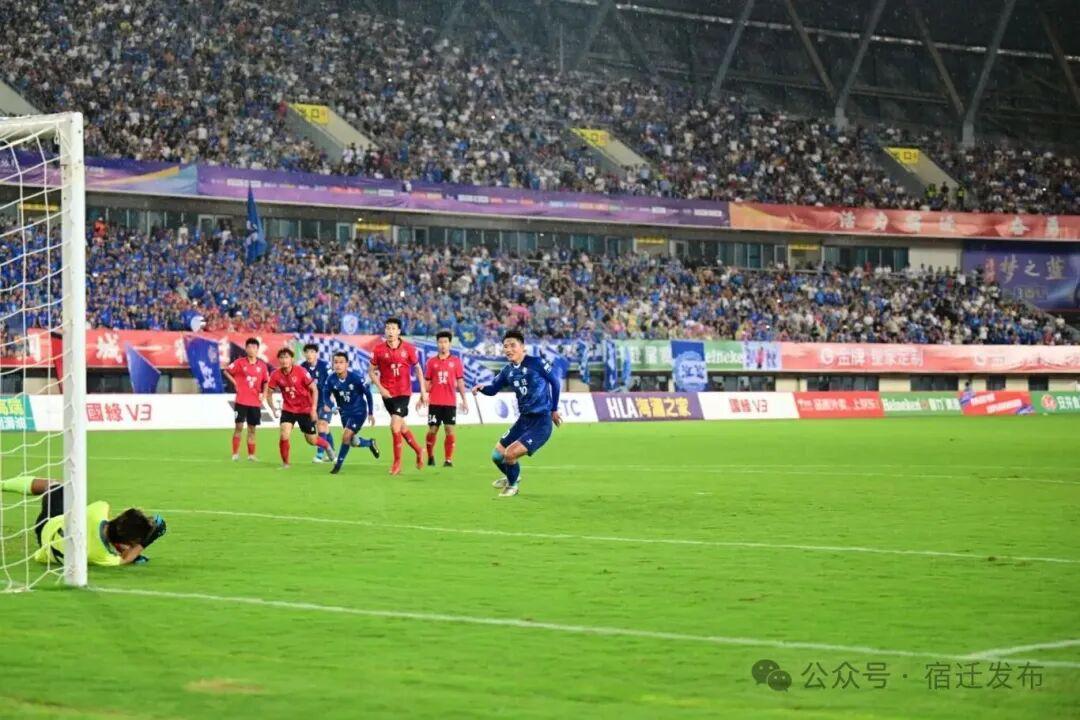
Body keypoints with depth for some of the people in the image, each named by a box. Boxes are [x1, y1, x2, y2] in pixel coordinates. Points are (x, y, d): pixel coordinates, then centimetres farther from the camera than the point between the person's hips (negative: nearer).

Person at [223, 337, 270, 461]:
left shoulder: (262, 365, 5)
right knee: (239, 426, -4)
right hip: (241, 401, -2)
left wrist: (263, 393, -1)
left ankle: (251, 454, 14)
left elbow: (266, 381, 13)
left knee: (252, 429, 7)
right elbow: (226, 371, 7)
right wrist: (234, 382, -4)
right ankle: (235, 454, 2)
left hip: (255, 402, 2)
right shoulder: (240, 362, -2)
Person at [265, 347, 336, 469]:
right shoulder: (276, 375, -11)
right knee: (284, 436, -19)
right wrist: (272, 408, -2)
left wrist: (313, 409, -17)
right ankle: (285, 463, 1)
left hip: (305, 410, -2)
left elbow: (314, 389, -12)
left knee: (312, 440, 8)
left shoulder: (301, 371, -19)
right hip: (288, 409, 2)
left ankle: (327, 446, 43)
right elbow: (268, 392, 4)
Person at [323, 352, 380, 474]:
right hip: (345, 412, 5)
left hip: (359, 412, -5)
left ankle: (338, 464, -2)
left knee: (346, 436, -18)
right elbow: (326, 394, -2)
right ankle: (370, 443, 44)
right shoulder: (331, 379, -15)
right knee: (353, 442, 12)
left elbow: (368, 394, -10)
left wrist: (371, 413, -5)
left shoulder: (356, 378, -23)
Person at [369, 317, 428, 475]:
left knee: (395, 425, -14)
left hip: (403, 392, -3)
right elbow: (372, 372, 5)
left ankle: (397, 462, 0)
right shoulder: (379, 349, -2)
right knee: (401, 426, 12)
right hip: (387, 394, 3)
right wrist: (380, 388, -9)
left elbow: (418, 369, 6)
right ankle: (418, 451, 36)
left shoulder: (408, 348, -5)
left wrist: (423, 391, 3)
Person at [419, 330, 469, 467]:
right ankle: (430, 456, 19)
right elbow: (427, 382, 10)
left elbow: (460, 381, 4)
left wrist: (464, 400, -1)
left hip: (450, 402, -1)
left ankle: (448, 459, 0)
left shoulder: (456, 361, 5)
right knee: (432, 430, 2)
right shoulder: (432, 362, 7)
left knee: (450, 430, -4)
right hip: (434, 402, 1)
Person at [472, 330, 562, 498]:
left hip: (541, 422, -7)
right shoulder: (508, 371, 3)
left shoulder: (536, 363, -13)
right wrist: (481, 388, -14)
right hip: (524, 420, 7)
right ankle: (513, 476, 44)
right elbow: (493, 389, 10)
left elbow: (554, 382, -3)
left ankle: (512, 485, 12)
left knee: (510, 454, -18)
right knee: (497, 455, 11)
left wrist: (554, 410, 5)